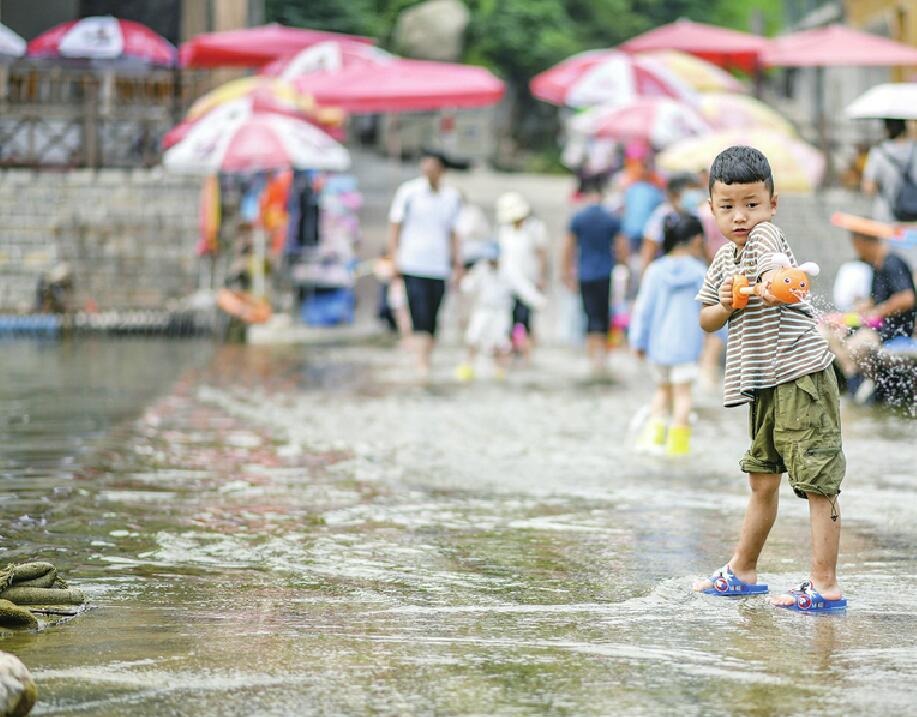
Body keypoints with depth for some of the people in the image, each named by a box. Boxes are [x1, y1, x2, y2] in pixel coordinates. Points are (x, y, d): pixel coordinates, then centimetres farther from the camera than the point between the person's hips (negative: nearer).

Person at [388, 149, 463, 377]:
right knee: (420, 317, -15)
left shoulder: (452, 197, 10)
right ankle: (422, 363, -21)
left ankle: (427, 360, 13)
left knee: (432, 321, 5)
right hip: (412, 265, -3)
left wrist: (458, 265, 11)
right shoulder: (408, 192, 1)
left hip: (439, 268, 3)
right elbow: (395, 228, 5)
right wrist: (394, 259, -4)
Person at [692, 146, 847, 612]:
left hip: (800, 377, -9)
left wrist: (775, 287, -59)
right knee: (762, 481, 21)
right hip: (764, 384, 9)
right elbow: (706, 320, 19)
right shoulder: (724, 258, 12)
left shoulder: (765, 237, -13)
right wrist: (725, 306, -4)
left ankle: (825, 585, -7)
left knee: (817, 482, -8)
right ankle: (742, 572, 33)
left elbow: (778, 268, -36)